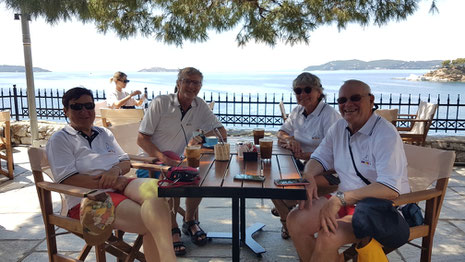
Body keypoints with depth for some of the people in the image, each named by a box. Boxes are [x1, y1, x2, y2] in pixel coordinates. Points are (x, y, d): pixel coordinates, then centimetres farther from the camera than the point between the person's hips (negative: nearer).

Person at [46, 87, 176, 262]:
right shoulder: (59, 140, 7)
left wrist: (116, 170, -6)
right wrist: (109, 183, -14)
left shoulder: (104, 133, 25)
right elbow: (66, 179, -6)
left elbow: (126, 162, 20)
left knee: (155, 188, -33)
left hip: (119, 184, 5)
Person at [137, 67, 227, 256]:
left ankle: (189, 221, 5)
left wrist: (200, 137, -17)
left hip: (179, 161, 4)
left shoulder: (200, 106, 2)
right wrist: (161, 155, -28)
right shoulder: (160, 103, -10)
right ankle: (172, 229, -7)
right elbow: (142, 139, -11)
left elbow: (222, 132, 3)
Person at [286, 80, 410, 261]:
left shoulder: (386, 134, -17)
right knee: (295, 221, -10)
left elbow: (391, 190, -27)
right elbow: (320, 158, 15)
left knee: (328, 236, -30)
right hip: (346, 201, 7)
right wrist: (308, 176, -9)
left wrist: (341, 198, -34)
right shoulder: (339, 128, 7)